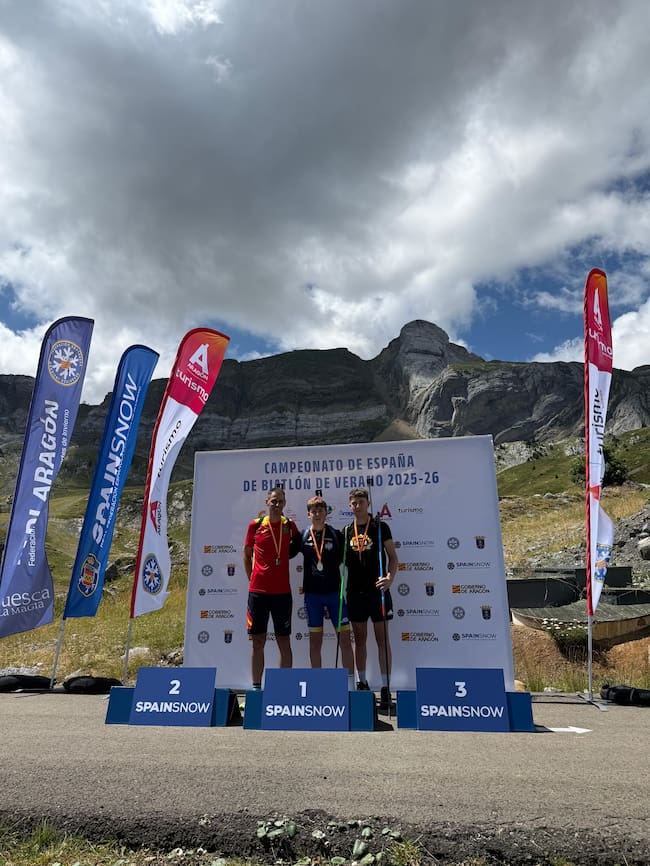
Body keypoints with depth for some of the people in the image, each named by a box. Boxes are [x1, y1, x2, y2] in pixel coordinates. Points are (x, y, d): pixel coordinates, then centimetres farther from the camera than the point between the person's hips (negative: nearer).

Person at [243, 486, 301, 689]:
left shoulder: (290, 525, 4)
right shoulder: (255, 525, 3)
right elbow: (246, 554, 12)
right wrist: (252, 579, 8)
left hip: (282, 591, 0)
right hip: (258, 591, 0)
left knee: (284, 642, 5)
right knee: (257, 641, 6)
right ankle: (256, 686, 16)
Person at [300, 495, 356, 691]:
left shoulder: (337, 535, 1)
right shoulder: (303, 536, 3)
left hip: (334, 592, -1)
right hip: (312, 594, 1)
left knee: (345, 638, 0)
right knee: (315, 641, 8)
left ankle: (350, 683, 10)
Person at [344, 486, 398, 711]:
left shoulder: (380, 527, -2)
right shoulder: (347, 531, 8)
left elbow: (393, 557, -1)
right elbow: (342, 560, 13)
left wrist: (389, 578, -17)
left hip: (377, 590, -3)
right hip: (355, 591, 4)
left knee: (382, 639, 0)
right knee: (359, 639, 11)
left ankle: (385, 688, 5)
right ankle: (362, 684, 24)